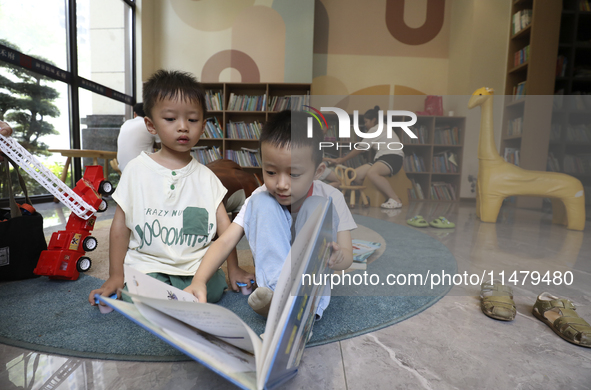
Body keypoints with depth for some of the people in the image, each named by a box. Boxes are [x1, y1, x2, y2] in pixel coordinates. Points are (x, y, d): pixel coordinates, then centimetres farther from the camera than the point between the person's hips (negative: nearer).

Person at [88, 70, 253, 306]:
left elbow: (224, 225, 5)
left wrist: (233, 270, 4)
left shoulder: (206, 176, 4)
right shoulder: (137, 170, 0)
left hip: (196, 267, 3)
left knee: (215, 288, -21)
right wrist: (115, 276, 1)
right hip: (147, 266, -2)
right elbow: (120, 226, 3)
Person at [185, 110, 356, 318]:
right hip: (271, 269, 1)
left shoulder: (331, 198, -13)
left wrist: (336, 258, -37)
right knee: (262, 203, -23)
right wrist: (199, 280, -33)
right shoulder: (260, 197, -11)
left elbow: (347, 255, -13)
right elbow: (225, 241, -18)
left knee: (318, 207, -26)